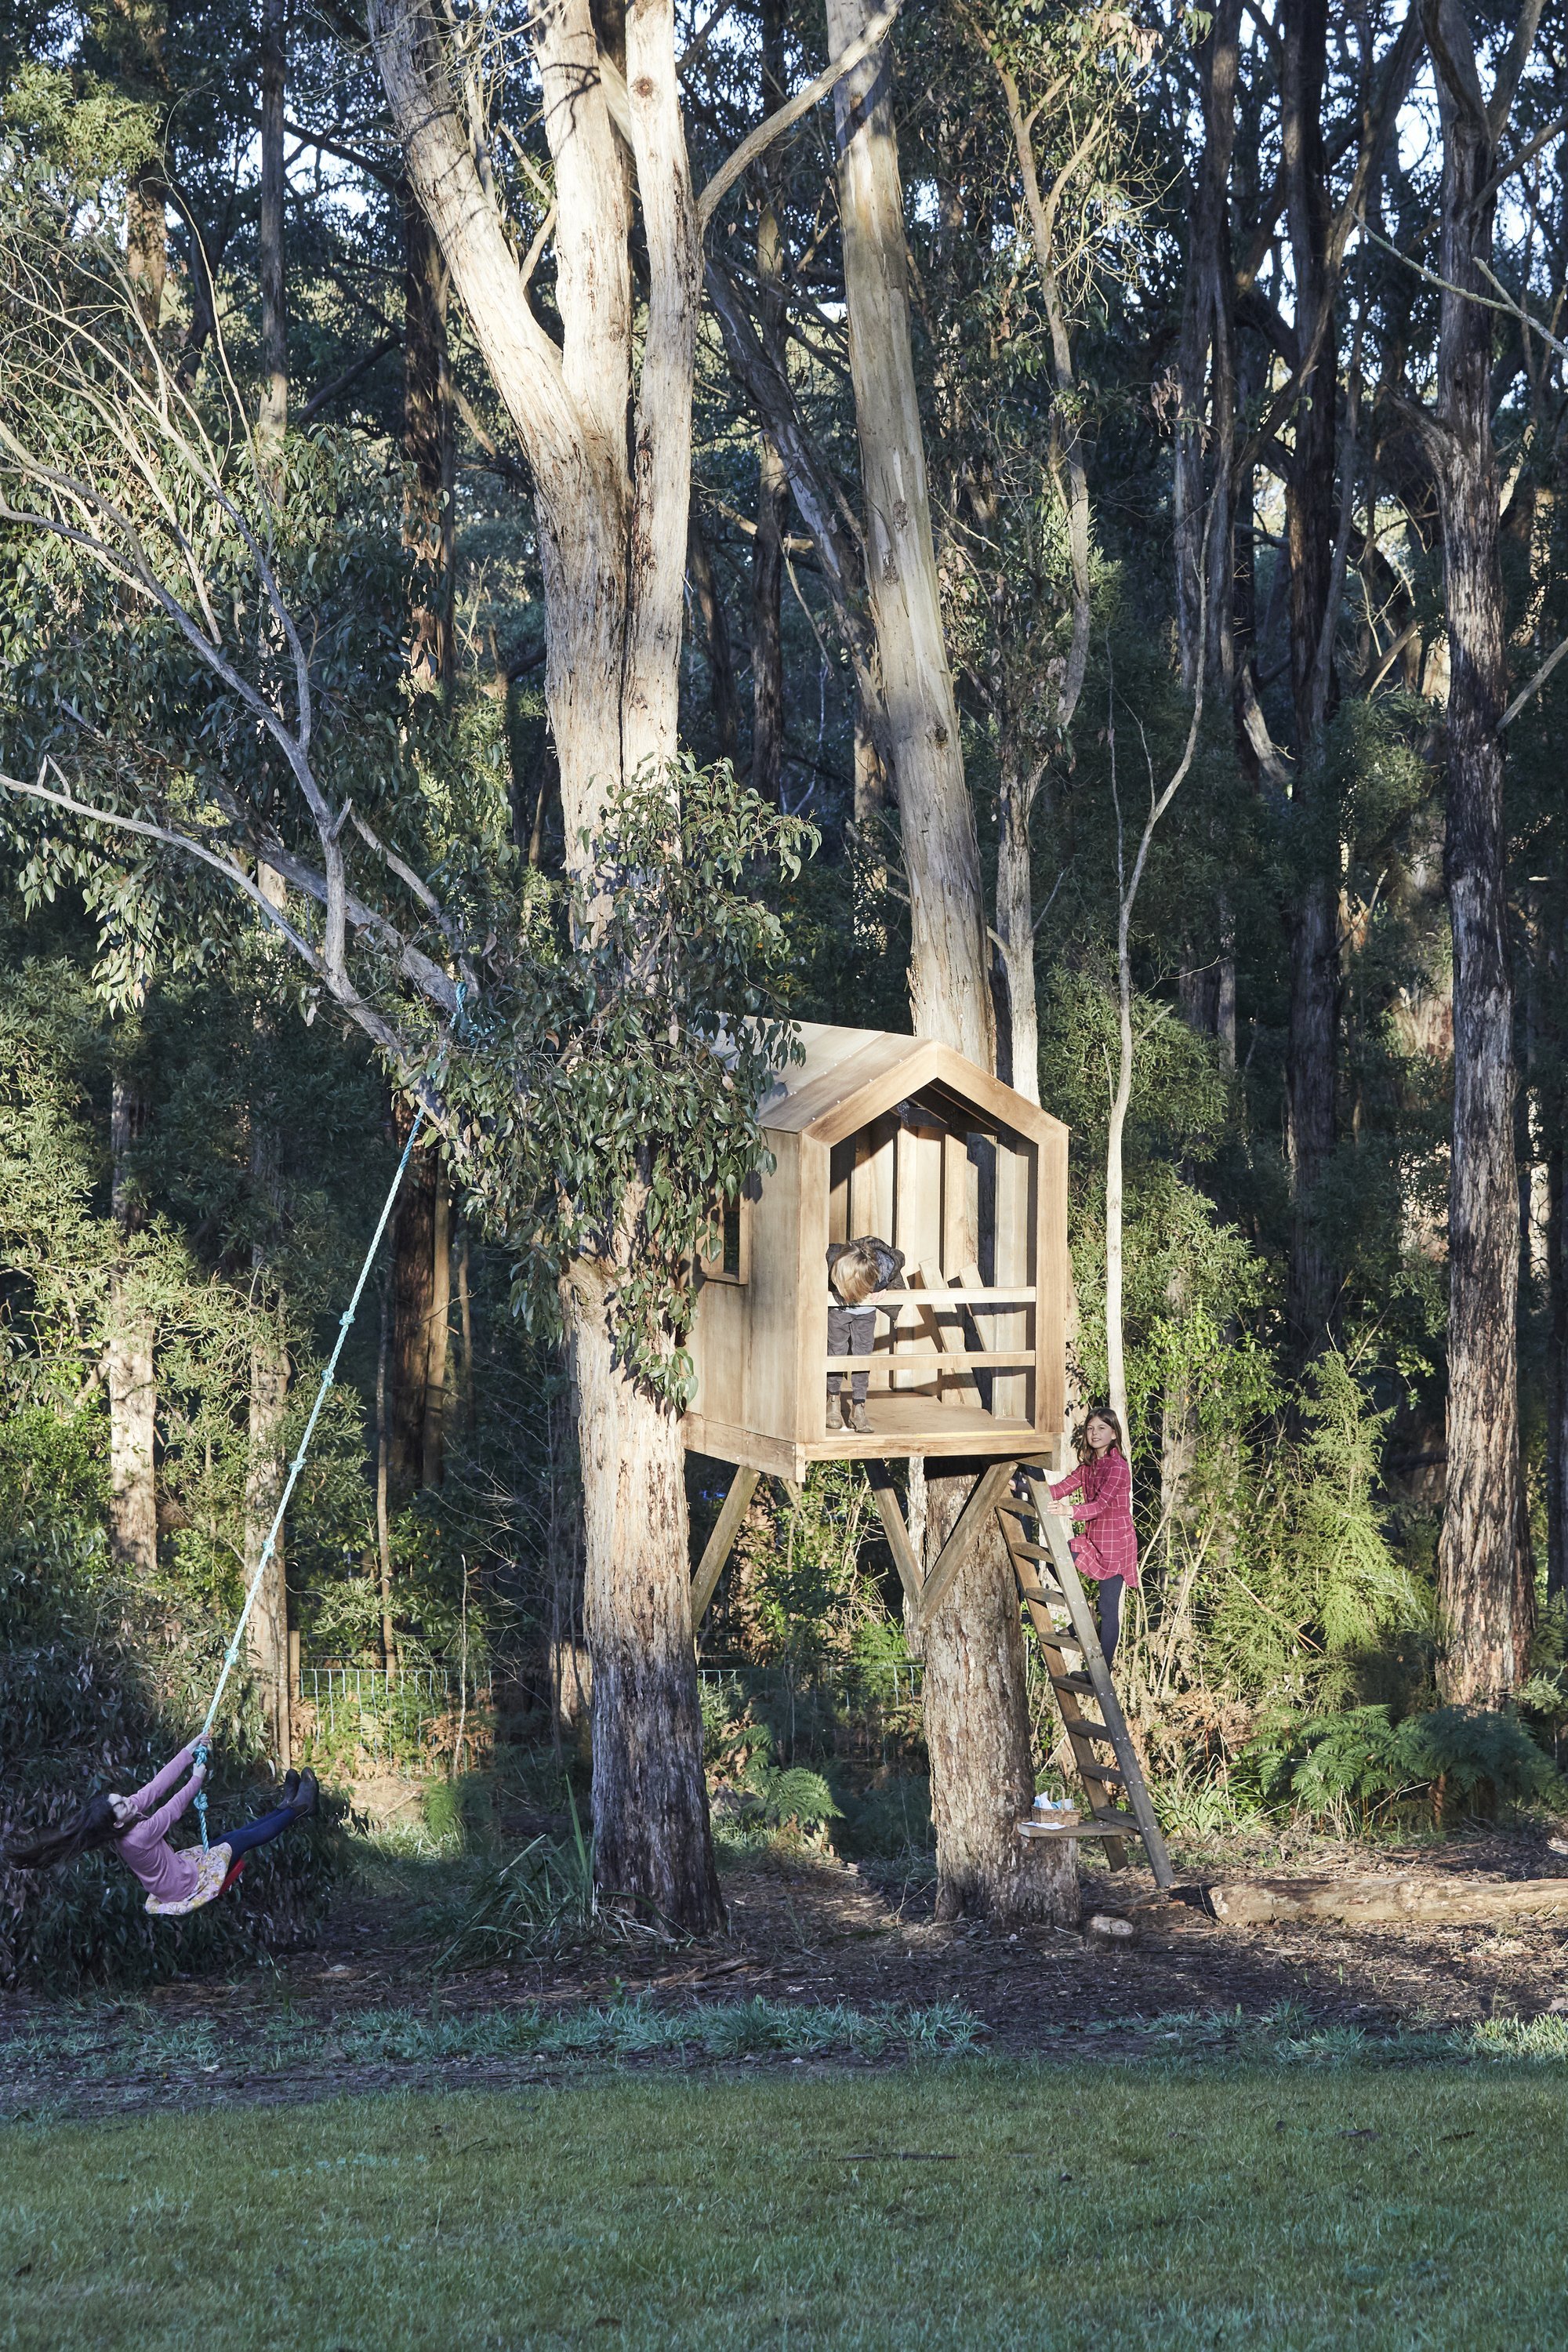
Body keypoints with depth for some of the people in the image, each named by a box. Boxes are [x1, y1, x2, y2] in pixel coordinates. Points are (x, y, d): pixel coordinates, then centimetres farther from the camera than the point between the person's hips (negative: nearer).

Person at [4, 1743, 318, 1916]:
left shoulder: (129, 1815, -12)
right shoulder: (136, 1838, -36)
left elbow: (157, 1786, -11)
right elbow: (173, 1810, -26)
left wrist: (189, 1752, -12)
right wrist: (197, 1779, -12)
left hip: (184, 1866, 8)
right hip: (188, 1887, -8)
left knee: (233, 1835, 12)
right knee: (242, 1839, 0)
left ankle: (287, 1807, 27)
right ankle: (296, 1810, 15)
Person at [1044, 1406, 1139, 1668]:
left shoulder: (1117, 1467, -16)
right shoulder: (1088, 1465, 10)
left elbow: (1101, 1504, -29)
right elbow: (1062, 1488, 2)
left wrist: (1073, 1511, -47)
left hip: (1116, 1542, -8)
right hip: (1093, 1538, 8)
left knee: (1109, 1609, -5)